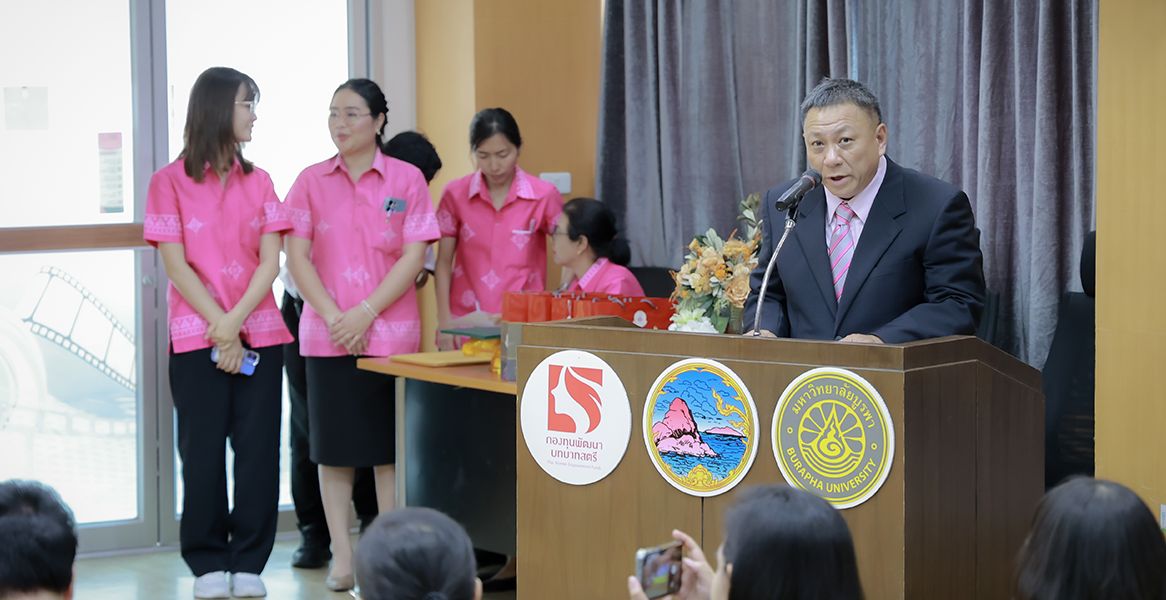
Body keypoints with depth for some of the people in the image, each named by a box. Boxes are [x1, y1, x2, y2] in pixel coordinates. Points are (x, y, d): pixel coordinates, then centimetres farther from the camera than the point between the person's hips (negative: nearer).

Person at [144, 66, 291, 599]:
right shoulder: (170, 181, 0)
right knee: (203, 451, 1)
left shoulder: (258, 181, 10)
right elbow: (176, 266, -6)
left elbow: (269, 262, 2)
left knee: (258, 449, 1)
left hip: (259, 333, 3)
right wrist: (219, 327, -13)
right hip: (196, 336, -3)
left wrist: (236, 321, -12)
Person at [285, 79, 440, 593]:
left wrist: (366, 313, -13)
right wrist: (334, 317, -11)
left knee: (388, 445, 3)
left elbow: (414, 256, -5)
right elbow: (296, 257, 0)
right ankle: (342, 556, 10)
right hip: (327, 332, 2)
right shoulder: (311, 181, 5)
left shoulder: (406, 179, 0)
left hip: (390, 330, -1)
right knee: (334, 445, 4)